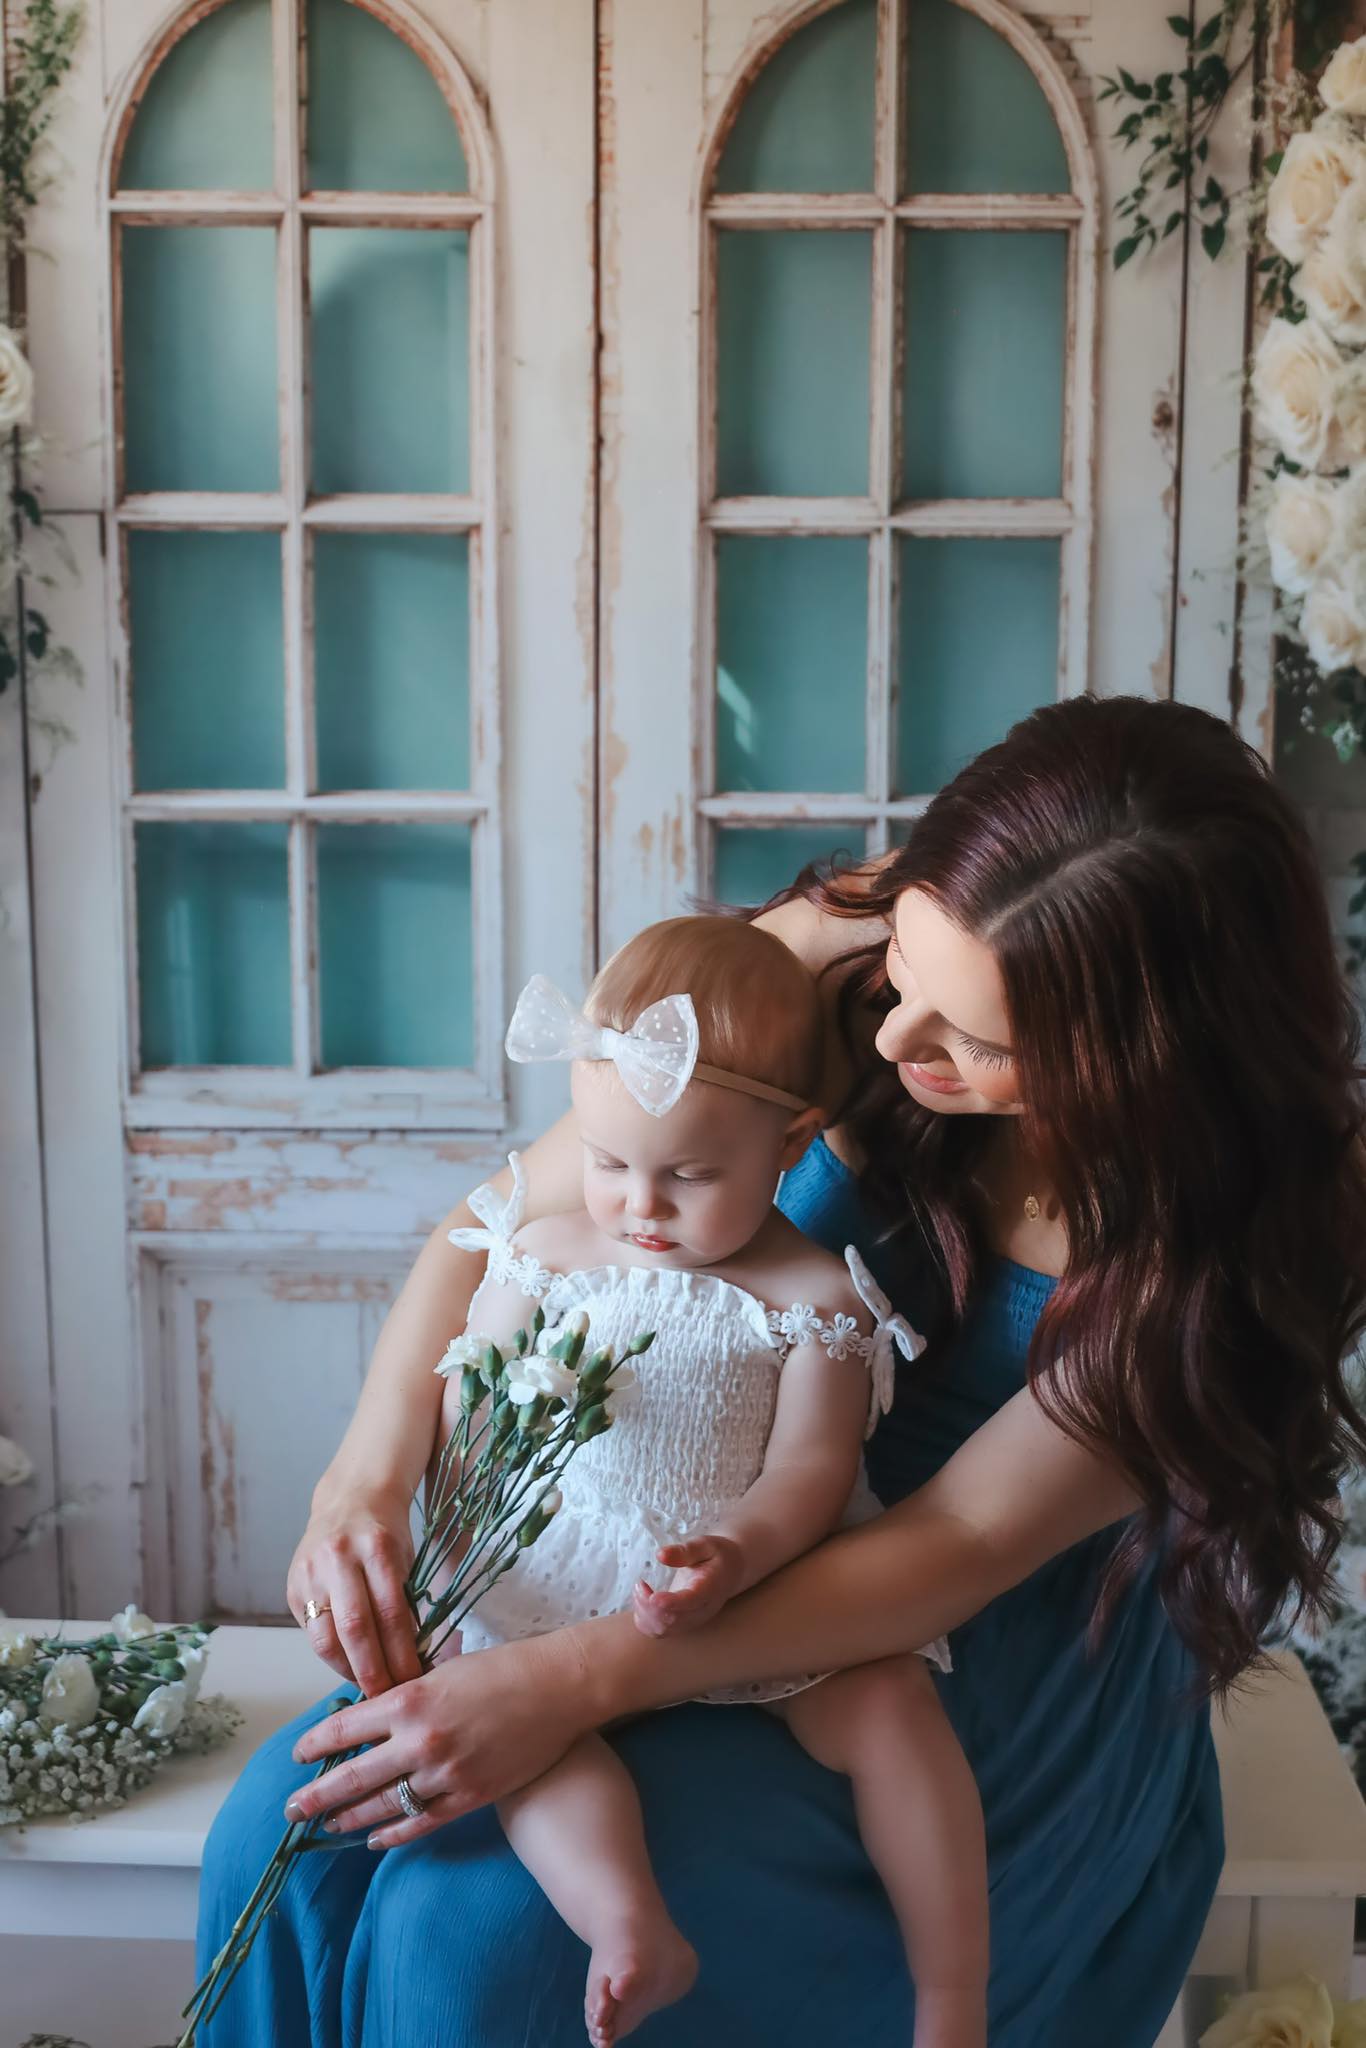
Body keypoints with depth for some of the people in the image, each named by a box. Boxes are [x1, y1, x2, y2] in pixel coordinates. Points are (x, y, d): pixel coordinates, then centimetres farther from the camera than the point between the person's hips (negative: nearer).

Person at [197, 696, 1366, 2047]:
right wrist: (369, 1469, -25)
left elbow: (955, 1547, -24)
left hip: (979, 1665, -4)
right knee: (279, 1834, -11)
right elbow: (506, 1217, -9)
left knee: (477, 1925, -22)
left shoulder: (1225, 1229, -24)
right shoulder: (837, 960, -17)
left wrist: (570, 1684, -32)